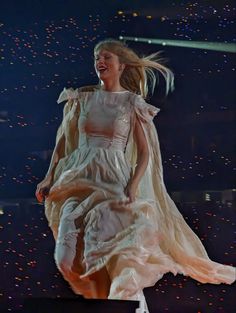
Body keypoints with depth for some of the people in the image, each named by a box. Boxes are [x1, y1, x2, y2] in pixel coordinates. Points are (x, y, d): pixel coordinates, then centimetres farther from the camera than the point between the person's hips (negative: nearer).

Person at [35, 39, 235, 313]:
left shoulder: (133, 103, 3)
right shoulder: (82, 97, 10)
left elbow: (145, 153, 3)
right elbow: (63, 139, 14)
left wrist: (132, 187, -11)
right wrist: (49, 177, 6)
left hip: (113, 184, -3)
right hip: (78, 181, 3)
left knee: (119, 256, -16)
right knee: (66, 259, -7)